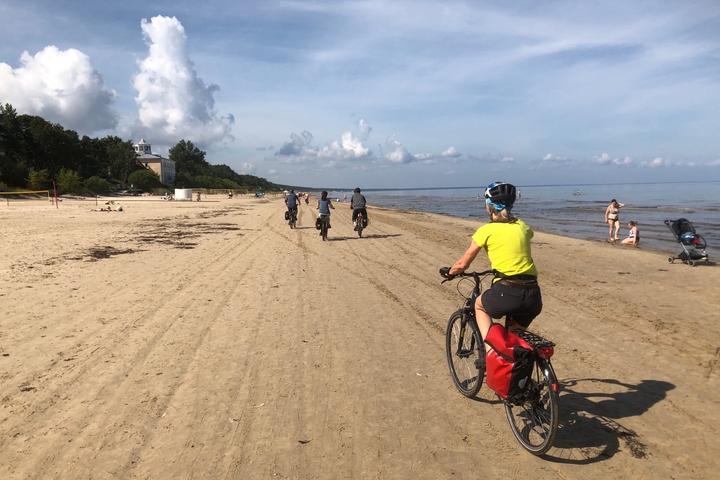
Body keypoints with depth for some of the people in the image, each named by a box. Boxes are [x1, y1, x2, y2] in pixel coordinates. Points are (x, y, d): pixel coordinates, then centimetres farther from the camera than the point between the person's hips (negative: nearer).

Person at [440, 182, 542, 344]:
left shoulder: (486, 231, 1)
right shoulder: (522, 226, 14)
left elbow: (462, 264, 9)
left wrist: (448, 272, 29)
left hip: (507, 293, -5)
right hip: (533, 296, 5)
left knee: (479, 305, 28)